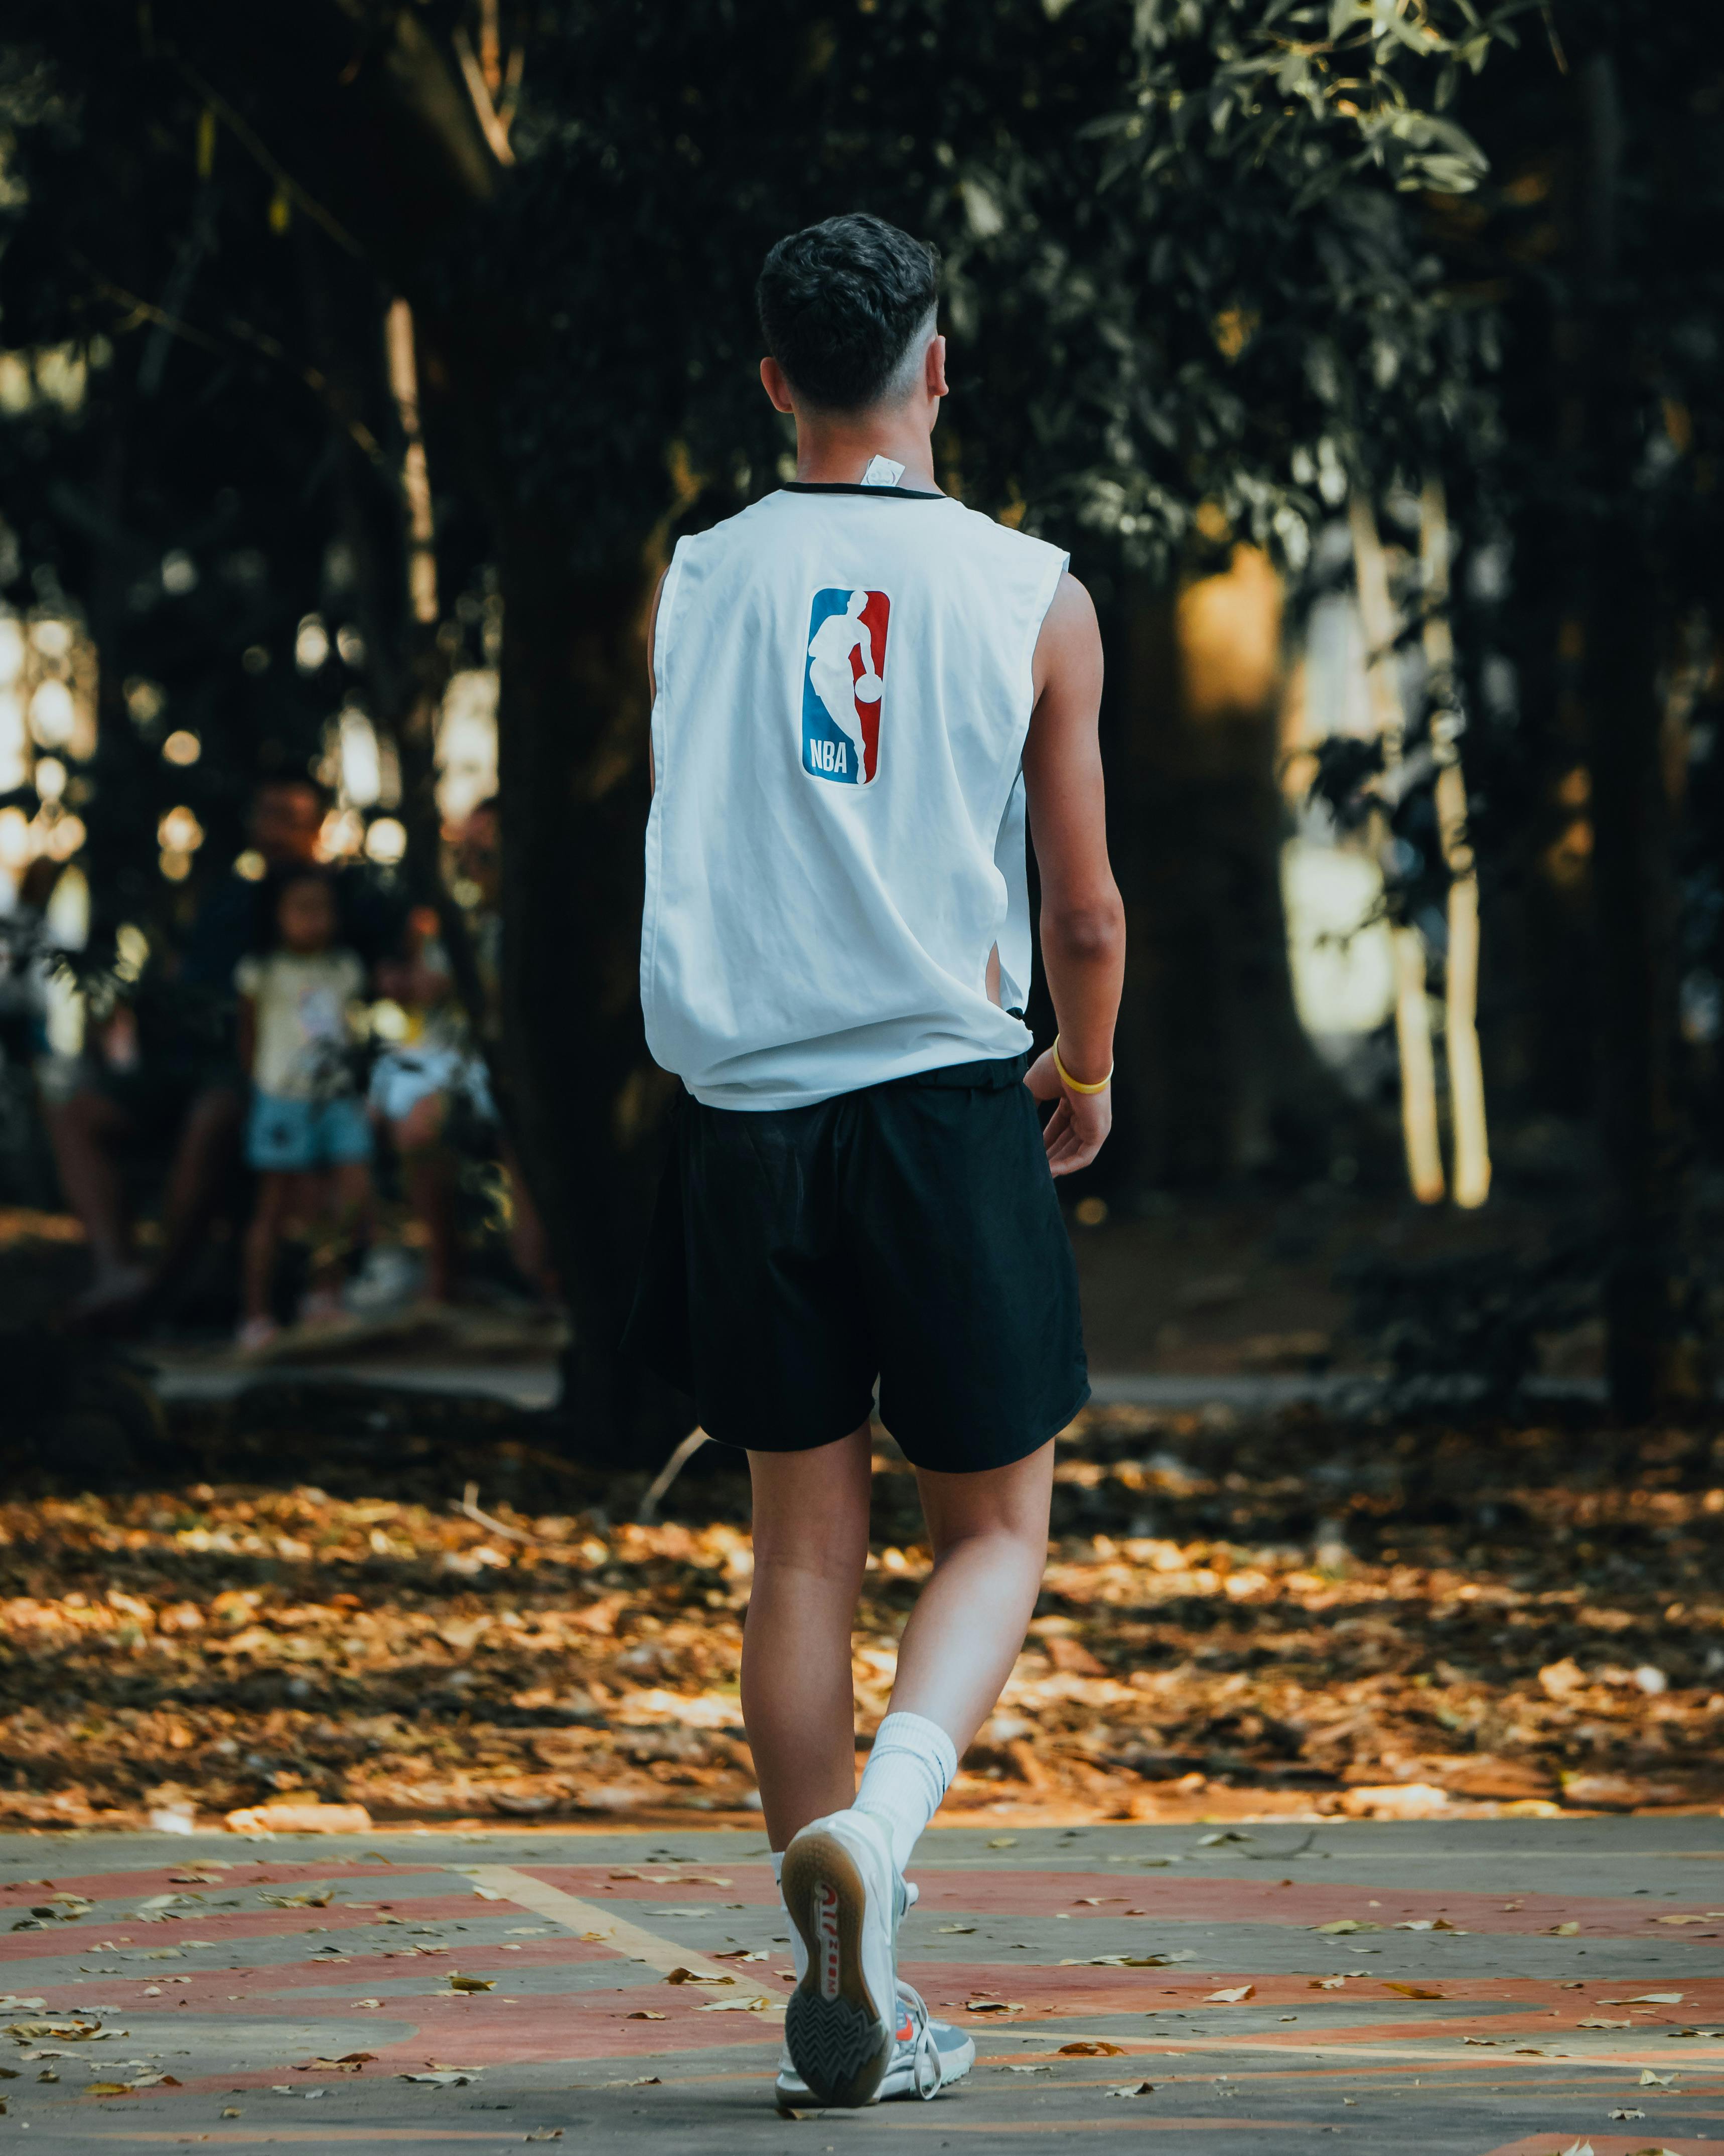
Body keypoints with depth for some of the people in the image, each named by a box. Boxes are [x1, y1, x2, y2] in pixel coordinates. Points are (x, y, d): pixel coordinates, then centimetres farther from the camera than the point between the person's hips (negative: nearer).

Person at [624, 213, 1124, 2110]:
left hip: (741, 1099, 3)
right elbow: (1083, 914, 4)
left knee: (803, 1547, 9)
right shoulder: (1030, 596, -2)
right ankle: (873, 1826, -18)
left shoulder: (693, 584, 4)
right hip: (945, 1095, -2)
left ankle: (844, 2003, 10)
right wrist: (1086, 1070, 23)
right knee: (994, 1529, 10)